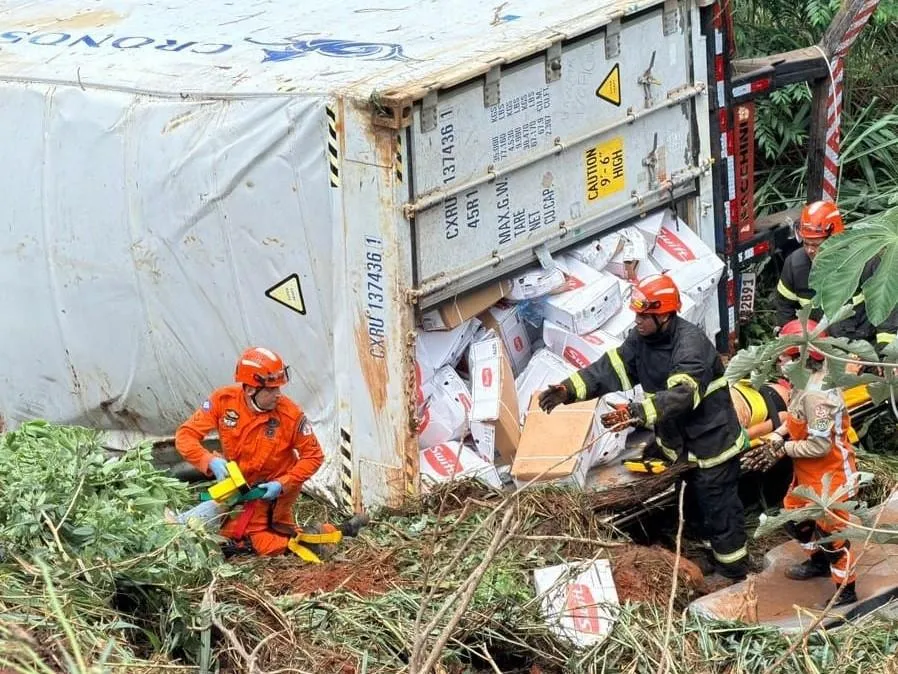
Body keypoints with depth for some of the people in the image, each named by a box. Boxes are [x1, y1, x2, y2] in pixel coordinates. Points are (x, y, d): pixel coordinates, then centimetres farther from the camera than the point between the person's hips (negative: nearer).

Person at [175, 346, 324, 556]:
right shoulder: (223, 401, -20)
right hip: (238, 483, 4)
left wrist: (282, 484, -23)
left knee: (270, 548, -8)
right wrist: (210, 461, -35)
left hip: (273, 489, -4)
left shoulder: (291, 414, -26)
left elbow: (313, 456, -14)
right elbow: (186, 436, -17)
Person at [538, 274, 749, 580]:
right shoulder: (642, 337, -5)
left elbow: (680, 395, -44)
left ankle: (733, 571, 20)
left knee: (719, 508, 4)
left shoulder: (691, 345, -32)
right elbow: (611, 368, -9)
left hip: (711, 441, -9)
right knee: (697, 506, 23)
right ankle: (715, 556, 41)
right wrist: (568, 390, -23)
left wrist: (635, 413, -56)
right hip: (683, 443, 9)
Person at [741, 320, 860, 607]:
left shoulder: (816, 395, -34)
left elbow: (819, 446, -31)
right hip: (808, 474, 10)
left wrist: (783, 449, -18)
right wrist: (777, 437, -6)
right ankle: (818, 561, 50)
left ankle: (846, 591, 20)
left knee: (830, 531, 4)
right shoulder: (805, 383, -3)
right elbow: (796, 419, 11)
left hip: (830, 476, -10)